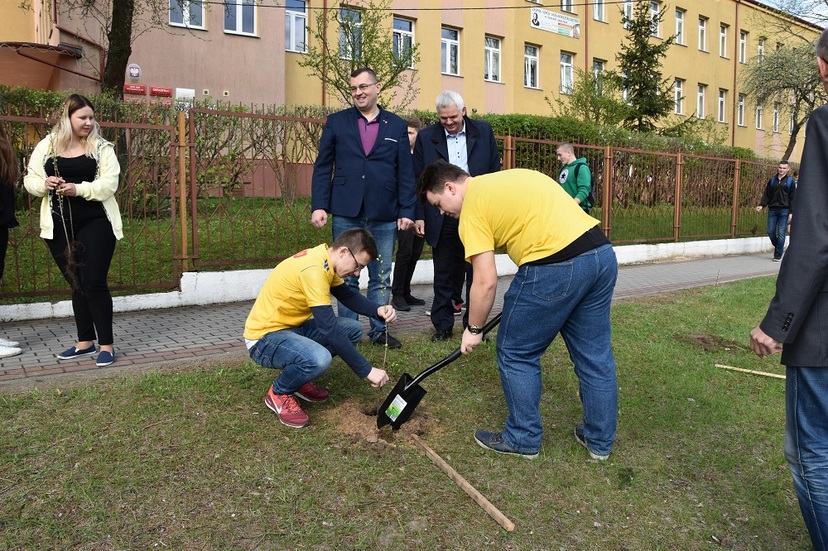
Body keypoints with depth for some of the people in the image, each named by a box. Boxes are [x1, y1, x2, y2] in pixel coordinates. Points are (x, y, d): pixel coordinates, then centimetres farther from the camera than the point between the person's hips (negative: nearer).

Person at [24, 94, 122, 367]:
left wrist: (79, 189, -24)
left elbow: (109, 183, -9)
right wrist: (44, 184, -13)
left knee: (94, 283, -6)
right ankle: (85, 341, 22)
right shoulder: (47, 145, 8)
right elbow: (30, 179, 8)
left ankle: (107, 344, 2)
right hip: (59, 227, 4)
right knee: (76, 284, 11)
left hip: (95, 224, -3)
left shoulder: (102, 147, 0)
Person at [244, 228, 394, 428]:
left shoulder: (324, 260, 1)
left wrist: (378, 310, -10)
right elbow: (330, 331, -30)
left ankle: (299, 379, 11)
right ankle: (279, 393, -4)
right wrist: (367, 370, -26)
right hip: (264, 338, -10)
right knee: (319, 359, -36)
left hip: (292, 327, 10)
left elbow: (349, 296, 11)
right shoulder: (313, 270, -28)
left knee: (353, 329, -1)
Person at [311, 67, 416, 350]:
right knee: (346, 276, 6)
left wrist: (406, 210, -1)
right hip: (346, 213, 0)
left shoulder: (397, 126, 9)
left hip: (385, 215, 1)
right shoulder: (336, 122, 8)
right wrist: (319, 205, -5)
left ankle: (379, 330, 19)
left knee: (381, 277, 8)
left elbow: (406, 173, 6)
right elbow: (322, 167, 5)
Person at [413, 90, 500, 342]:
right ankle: (443, 325, 21)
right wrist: (418, 216, -4)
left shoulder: (483, 131, 3)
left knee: (476, 274, 8)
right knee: (443, 275, 9)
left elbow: (495, 171, 6)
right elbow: (417, 179, 2)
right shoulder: (426, 137, 1)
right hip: (442, 217, 0)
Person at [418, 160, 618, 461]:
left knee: (516, 353, 10)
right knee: (595, 353, 19)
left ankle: (524, 439, 24)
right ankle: (600, 440, 33)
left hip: (555, 267, -9)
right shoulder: (511, 176, 23)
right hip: (602, 253, 9)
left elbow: (486, 282, -5)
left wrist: (473, 329, 9)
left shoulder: (473, 206, -1)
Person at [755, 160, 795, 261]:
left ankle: (778, 255, 2)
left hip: (784, 211, -3)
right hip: (772, 210, 3)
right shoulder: (772, 181, 12)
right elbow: (766, 195, 12)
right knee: (771, 232, 1)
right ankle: (779, 248, 26)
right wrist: (761, 205, -5)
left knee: (781, 233, -4)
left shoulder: (790, 181, 4)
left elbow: (792, 198, 1)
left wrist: (791, 212, -6)